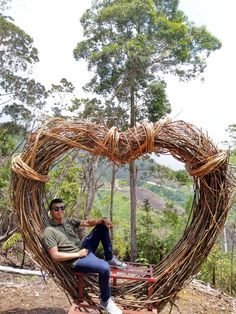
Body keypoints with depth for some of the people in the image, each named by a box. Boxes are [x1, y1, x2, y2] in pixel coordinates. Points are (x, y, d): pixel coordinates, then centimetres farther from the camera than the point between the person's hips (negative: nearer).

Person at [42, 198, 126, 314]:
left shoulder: (68, 221, 7)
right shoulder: (49, 232, -15)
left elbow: (87, 222, 1)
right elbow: (55, 256, -20)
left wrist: (102, 220, -18)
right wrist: (78, 254, -16)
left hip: (84, 248, 9)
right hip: (76, 260, -8)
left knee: (102, 226, 4)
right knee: (104, 267, -30)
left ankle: (110, 259, 13)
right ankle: (105, 301, -3)